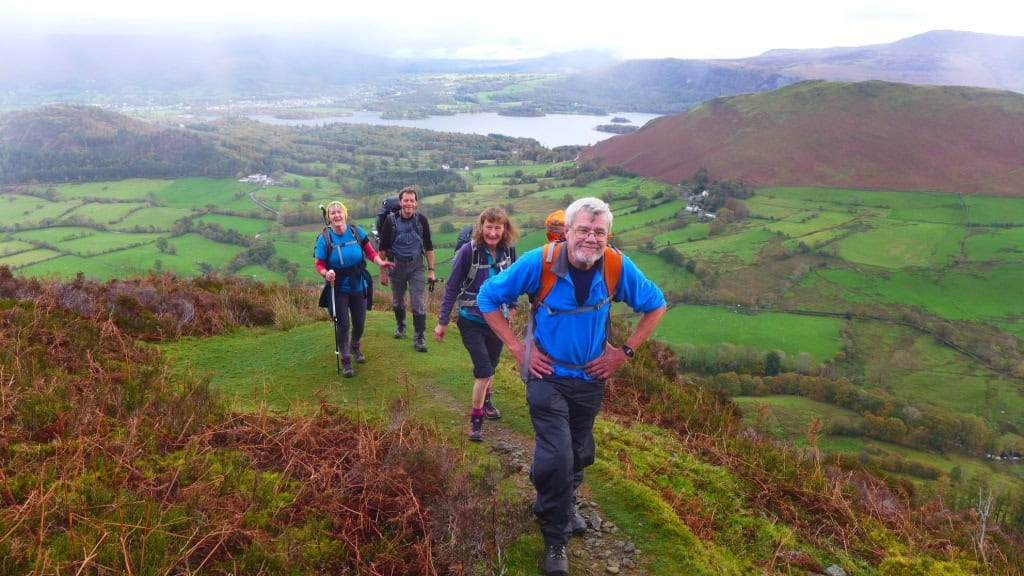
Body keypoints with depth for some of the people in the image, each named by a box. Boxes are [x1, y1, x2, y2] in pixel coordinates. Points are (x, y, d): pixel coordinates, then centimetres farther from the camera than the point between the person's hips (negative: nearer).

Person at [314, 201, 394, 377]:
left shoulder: (357, 232, -10)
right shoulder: (324, 238, -13)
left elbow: (370, 251, -3)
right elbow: (319, 264, -9)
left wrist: (380, 262, -22)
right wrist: (326, 273, -31)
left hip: (358, 286, 2)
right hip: (338, 288, -2)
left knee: (359, 323, 13)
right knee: (343, 324, -3)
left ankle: (355, 347, 45)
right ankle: (345, 360, 14)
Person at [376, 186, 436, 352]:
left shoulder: (421, 220, -6)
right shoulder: (391, 221, -8)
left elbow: (428, 246, 2)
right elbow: (382, 248, -1)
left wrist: (431, 270, -1)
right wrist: (383, 272, -2)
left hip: (416, 265, -1)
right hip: (396, 265, 1)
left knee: (418, 303, -7)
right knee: (397, 301, 16)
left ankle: (419, 337, 2)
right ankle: (400, 325, 42)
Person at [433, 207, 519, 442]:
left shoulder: (508, 250, -8)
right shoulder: (468, 251, -19)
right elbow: (452, 287, -12)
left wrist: (511, 306, 16)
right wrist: (442, 322, -10)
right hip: (472, 322, -4)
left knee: (490, 366, 19)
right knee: (485, 371, -11)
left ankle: (485, 400, 48)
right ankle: (476, 420, 7)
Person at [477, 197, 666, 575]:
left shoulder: (618, 267, -15)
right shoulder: (539, 262, -22)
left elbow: (655, 305, 2)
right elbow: (488, 298, -11)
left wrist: (625, 352, -5)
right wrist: (517, 347, -14)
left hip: (591, 377, 4)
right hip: (547, 375, -3)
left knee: (580, 453, 20)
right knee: (556, 457, -11)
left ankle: (562, 503, 51)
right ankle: (556, 539, 12)